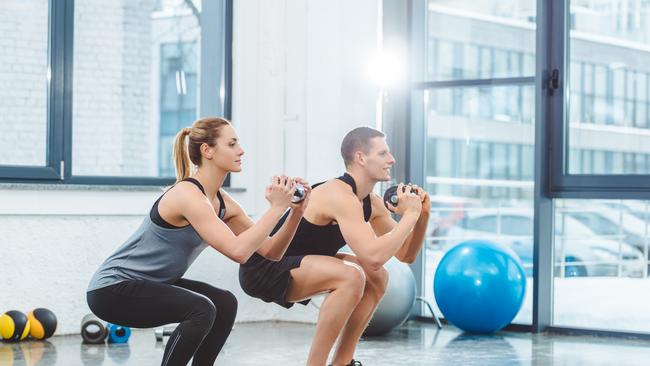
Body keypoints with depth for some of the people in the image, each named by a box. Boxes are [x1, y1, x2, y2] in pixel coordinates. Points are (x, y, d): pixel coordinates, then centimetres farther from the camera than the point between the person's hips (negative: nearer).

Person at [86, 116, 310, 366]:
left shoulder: (221, 202, 3)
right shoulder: (188, 195, -25)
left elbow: (270, 252, 5)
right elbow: (237, 251, -35)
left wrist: (296, 212, -9)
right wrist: (276, 207, -28)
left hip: (150, 284, 10)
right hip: (111, 289, -10)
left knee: (224, 304, 6)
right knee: (201, 309, -26)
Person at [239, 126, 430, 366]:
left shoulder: (372, 204, 5)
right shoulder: (341, 196, -24)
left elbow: (406, 255, 11)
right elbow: (373, 257, -36)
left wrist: (422, 215, -4)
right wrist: (409, 215, -24)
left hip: (287, 265, 10)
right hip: (263, 268, -10)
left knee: (377, 278, 7)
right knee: (351, 277, -28)